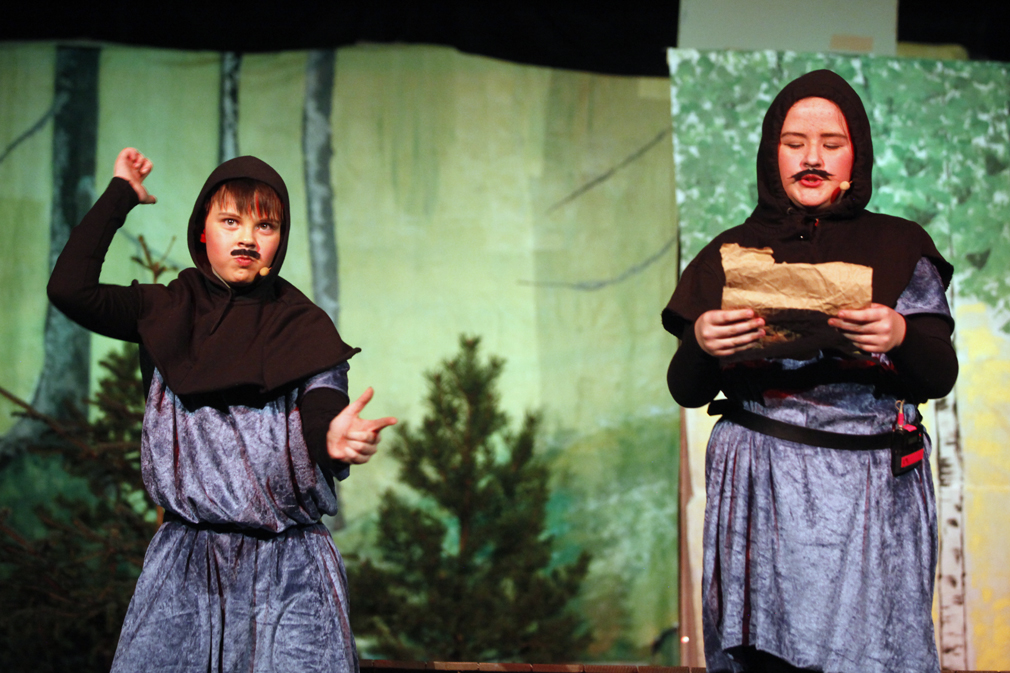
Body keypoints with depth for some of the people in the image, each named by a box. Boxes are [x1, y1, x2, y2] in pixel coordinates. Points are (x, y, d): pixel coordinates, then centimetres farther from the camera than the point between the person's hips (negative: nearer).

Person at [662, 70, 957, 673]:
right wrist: (700, 345, -13)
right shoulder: (733, 255, 10)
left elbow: (941, 378, 3)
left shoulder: (900, 249, 10)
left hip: (872, 491, 0)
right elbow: (686, 392, 9)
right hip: (763, 491, 0)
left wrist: (901, 337, -18)